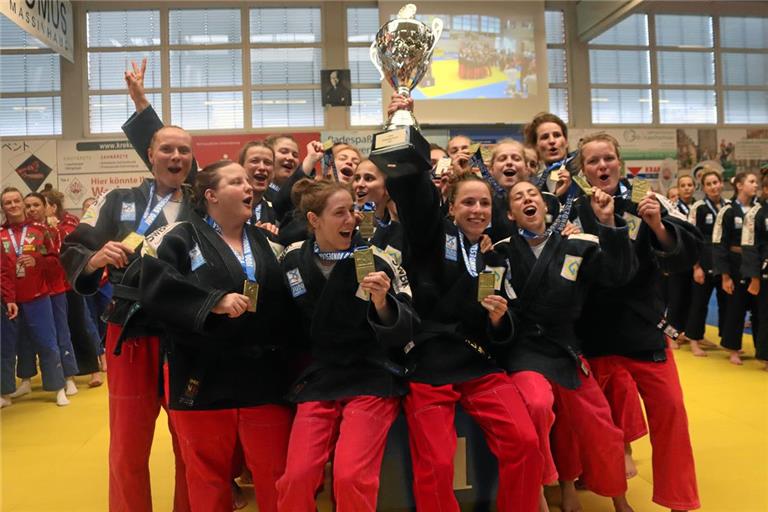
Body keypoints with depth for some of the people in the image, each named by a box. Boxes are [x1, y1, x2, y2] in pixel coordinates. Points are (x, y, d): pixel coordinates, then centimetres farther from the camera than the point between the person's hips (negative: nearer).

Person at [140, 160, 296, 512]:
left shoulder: (268, 241, 11)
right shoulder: (180, 238, -2)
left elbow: (289, 304, 7)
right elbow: (156, 288, -18)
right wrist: (214, 301, -23)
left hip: (264, 378, 3)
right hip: (203, 378, -2)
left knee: (276, 476, 12)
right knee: (208, 479, 15)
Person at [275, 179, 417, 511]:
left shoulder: (378, 262, -8)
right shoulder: (291, 260, 2)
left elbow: (404, 333, -10)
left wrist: (381, 303, -27)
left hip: (372, 379, -3)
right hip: (317, 380, 3)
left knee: (351, 478, -16)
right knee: (296, 478, -8)